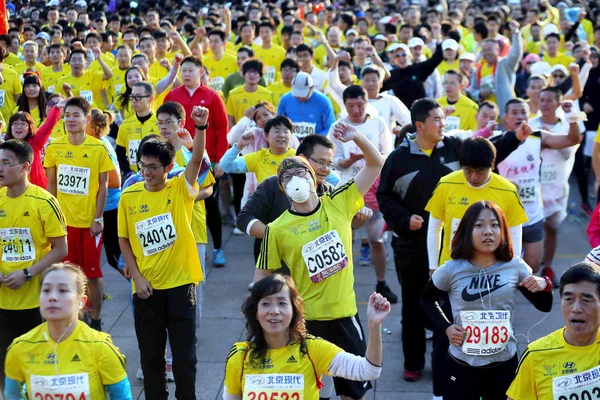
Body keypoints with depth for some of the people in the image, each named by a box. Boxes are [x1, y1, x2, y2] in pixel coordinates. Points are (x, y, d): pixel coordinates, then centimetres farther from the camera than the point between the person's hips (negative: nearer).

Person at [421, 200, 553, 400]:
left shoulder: (515, 267, -5)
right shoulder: (452, 270, -9)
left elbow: (544, 306, 5)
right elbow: (427, 299, 10)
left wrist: (545, 285, -15)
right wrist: (446, 327, -4)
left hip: (504, 364, 2)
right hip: (462, 365, -2)